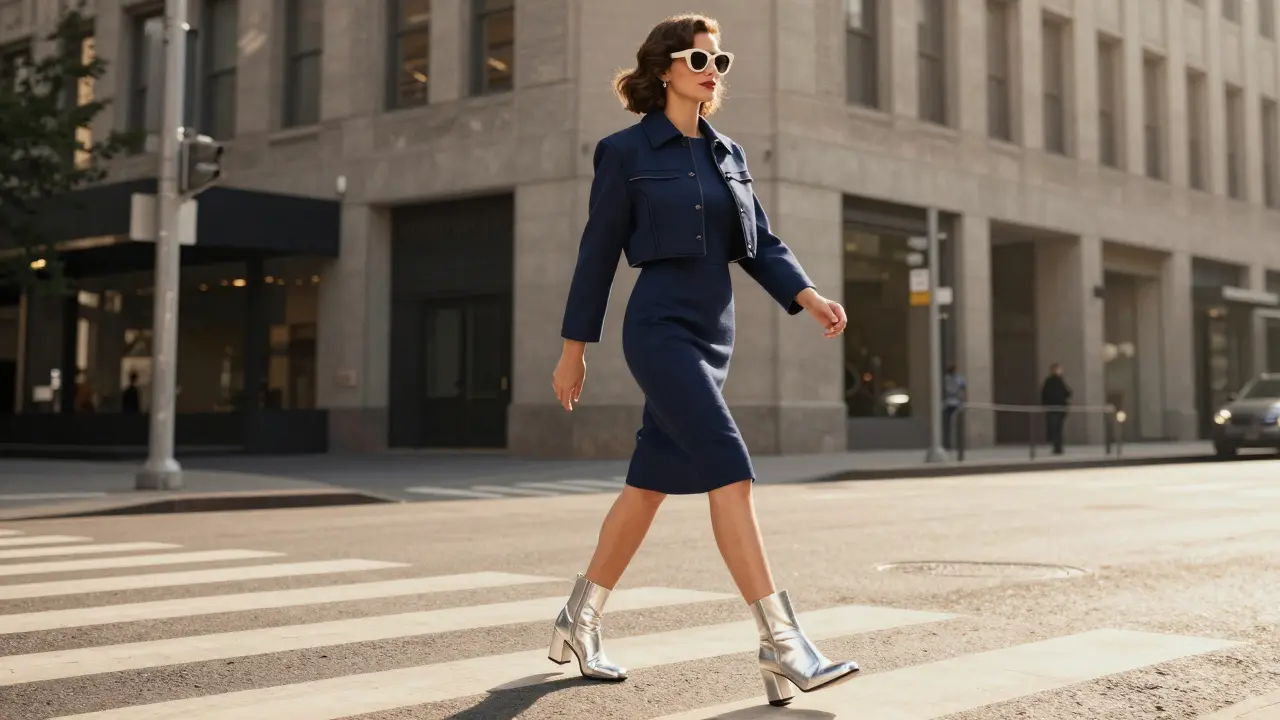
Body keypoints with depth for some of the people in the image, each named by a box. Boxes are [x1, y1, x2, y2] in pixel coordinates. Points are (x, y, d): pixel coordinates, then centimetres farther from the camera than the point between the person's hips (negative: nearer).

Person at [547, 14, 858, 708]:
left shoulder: (728, 154, 15)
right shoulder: (626, 151, -3)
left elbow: (760, 243, 11)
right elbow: (598, 252, -1)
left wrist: (809, 297, -7)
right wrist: (574, 349, 0)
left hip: (713, 332, 7)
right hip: (661, 328, -7)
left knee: (650, 485, 12)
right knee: (730, 472, -16)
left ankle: (578, 623, 27)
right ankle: (782, 647, -15)